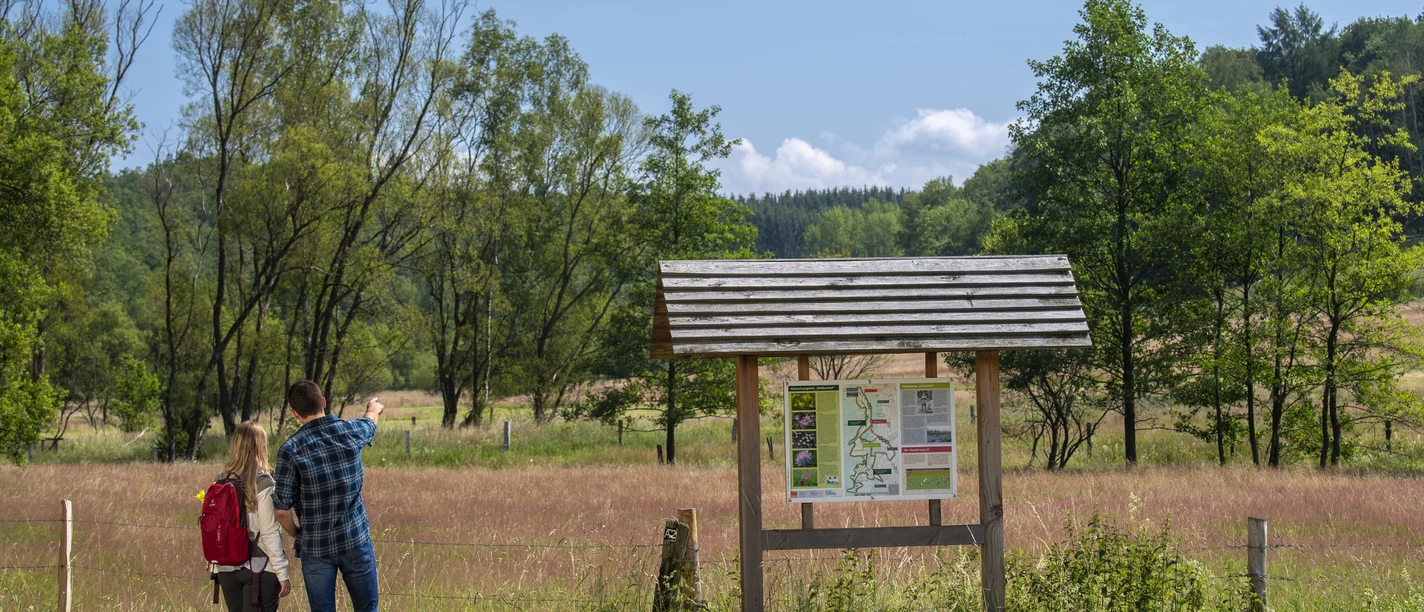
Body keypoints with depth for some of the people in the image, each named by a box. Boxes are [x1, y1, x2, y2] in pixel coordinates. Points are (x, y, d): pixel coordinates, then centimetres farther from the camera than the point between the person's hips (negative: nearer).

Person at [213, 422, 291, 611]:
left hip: (227, 570, 6)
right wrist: (282, 573, -9)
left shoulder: (222, 482, 4)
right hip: (259, 569, -6)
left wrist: (214, 567, 17)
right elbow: (270, 534, -13)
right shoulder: (263, 484, -12)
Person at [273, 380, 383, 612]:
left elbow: (283, 510, -11)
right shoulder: (350, 431, -4)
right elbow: (370, 423, 23)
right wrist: (374, 409, 47)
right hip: (356, 541, 2)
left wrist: (298, 536, 9)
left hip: (315, 547, -2)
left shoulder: (290, 449, -12)